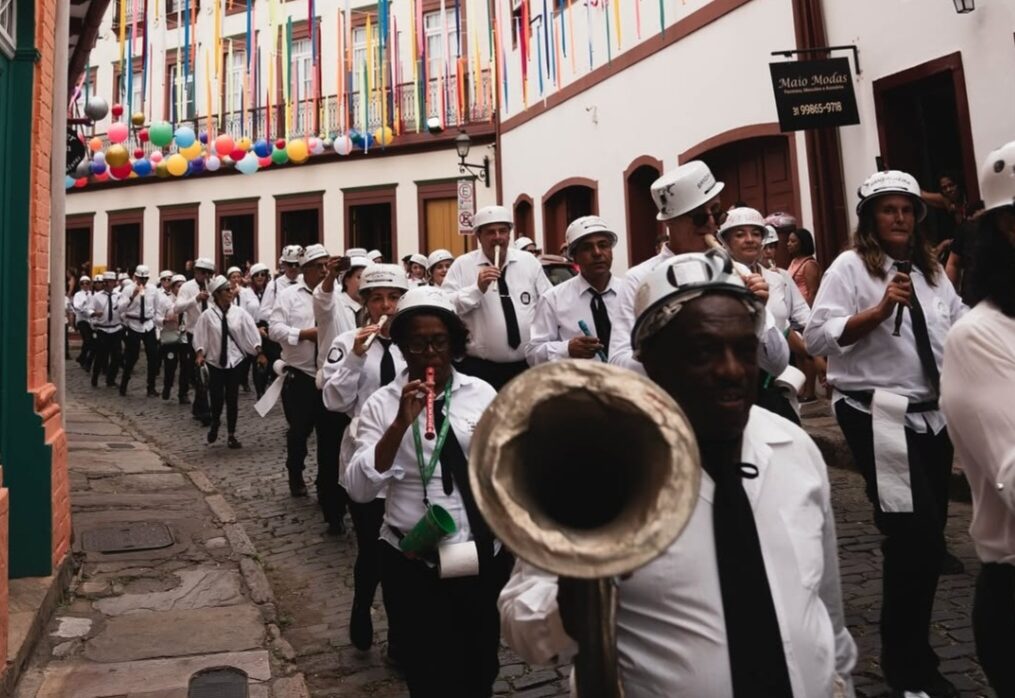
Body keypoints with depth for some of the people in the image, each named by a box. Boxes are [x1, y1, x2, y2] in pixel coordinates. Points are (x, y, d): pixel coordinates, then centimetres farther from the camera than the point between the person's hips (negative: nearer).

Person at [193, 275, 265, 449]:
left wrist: (259, 352, -8)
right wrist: (199, 354, -14)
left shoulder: (239, 312, -4)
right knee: (216, 397, -2)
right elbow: (200, 337, -3)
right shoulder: (207, 315, -6)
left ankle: (231, 435, 17)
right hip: (215, 361, -1)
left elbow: (251, 333, -3)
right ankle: (214, 424, 31)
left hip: (235, 359, 1)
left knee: (232, 398, 4)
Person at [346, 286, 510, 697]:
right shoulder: (382, 403, -6)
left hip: (486, 557, 2)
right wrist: (401, 423, -25)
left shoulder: (482, 393, -2)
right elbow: (359, 490, -16)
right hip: (413, 565, -2)